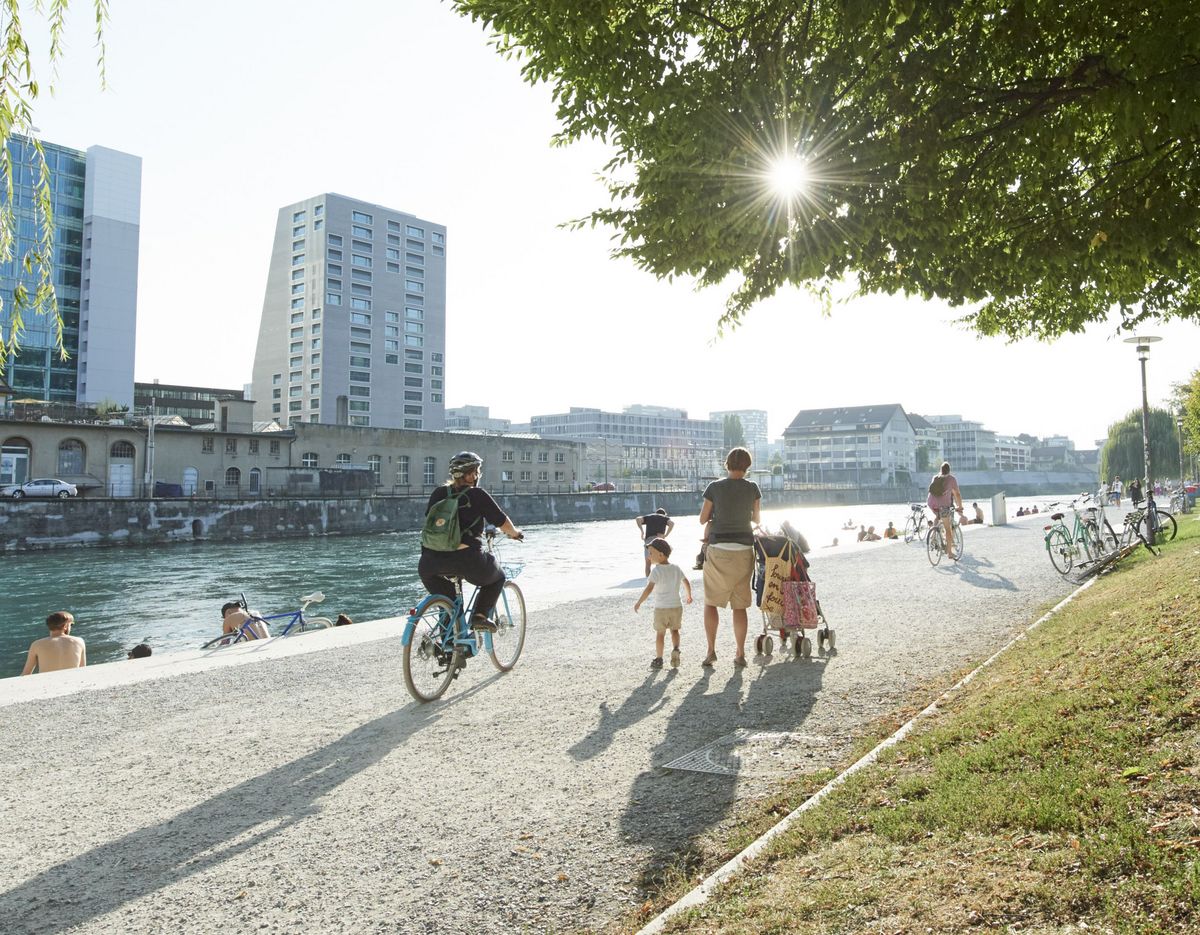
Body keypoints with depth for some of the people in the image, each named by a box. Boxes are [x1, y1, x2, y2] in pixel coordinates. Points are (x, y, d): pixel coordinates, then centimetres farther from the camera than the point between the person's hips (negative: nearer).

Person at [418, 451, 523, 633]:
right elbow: (502, 523, 8)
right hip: (466, 559, -3)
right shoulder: (478, 495, 4)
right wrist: (515, 533, 29)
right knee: (497, 578, 26)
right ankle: (480, 615, 6)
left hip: (432, 560, 3)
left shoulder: (439, 494, 17)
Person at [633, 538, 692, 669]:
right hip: (677, 606, 4)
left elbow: (649, 589, -25)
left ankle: (658, 659, 15)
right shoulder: (676, 568, 4)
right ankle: (675, 649, -4)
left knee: (660, 633, 10)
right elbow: (687, 583, 17)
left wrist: (639, 602, -19)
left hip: (661, 609, -4)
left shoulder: (656, 571, -15)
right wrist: (689, 596, 33)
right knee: (674, 630, 19)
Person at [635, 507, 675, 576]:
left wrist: (642, 531, 3)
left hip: (648, 540, 1)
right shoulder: (665, 517, 17)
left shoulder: (648, 516, 21)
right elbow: (672, 523, -5)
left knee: (648, 563, 11)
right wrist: (666, 535, -2)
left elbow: (638, 519, 2)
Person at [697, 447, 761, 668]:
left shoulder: (714, 487, -5)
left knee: (710, 602, 11)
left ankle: (711, 651, 5)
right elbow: (756, 519, 11)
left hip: (718, 550, -1)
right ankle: (740, 654, 10)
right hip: (743, 550, 2)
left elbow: (702, 519, 3)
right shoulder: (753, 488, -1)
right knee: (739, 606, 9)